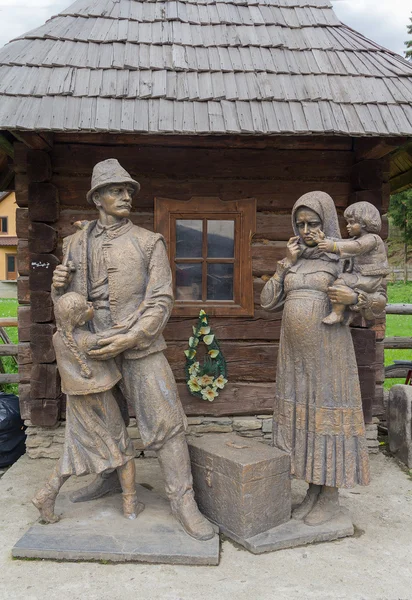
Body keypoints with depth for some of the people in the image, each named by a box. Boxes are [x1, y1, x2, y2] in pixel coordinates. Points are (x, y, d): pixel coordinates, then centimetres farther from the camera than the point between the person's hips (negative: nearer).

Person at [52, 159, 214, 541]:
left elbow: (161, 301, -8)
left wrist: (130, 338, -19)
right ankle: (107, 478, 43)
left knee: (164, 422, -5)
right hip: (94, 350, 4)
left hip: (140, 349, -3)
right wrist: (59, 286, -10)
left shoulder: (149, 243, -2)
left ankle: (182, 499, 7)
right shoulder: (76, 244, 8)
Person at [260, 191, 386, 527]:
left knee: (327, 417, 1)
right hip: (294, 355, 5)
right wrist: (286, 263, -1)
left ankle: (331, 497, 17)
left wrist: (353, 297, -22)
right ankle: (314, 490, 25)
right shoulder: (293, 262, 12)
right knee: (301, 417, 10)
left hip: (327, 353, -5)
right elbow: (268, 302, 5)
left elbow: (378, 302, -2)